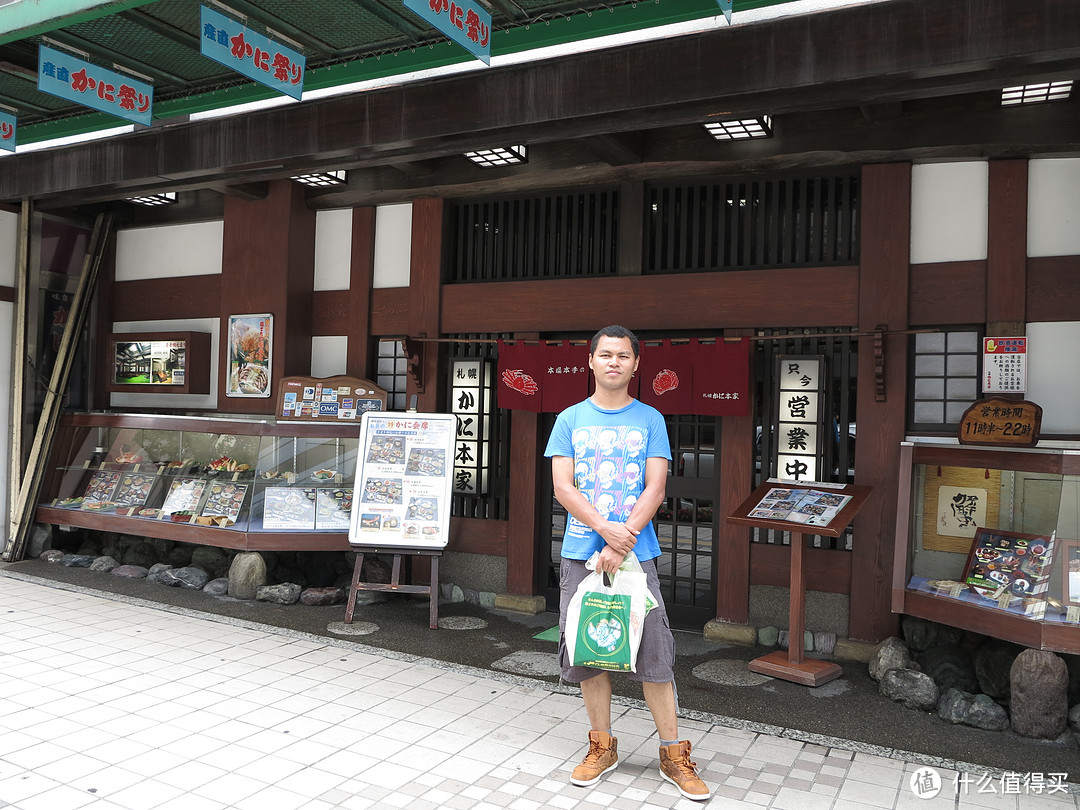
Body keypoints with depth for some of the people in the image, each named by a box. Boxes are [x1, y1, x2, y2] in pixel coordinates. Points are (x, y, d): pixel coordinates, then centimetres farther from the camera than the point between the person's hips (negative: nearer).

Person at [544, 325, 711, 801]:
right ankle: (602, 747, 25)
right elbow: (562, 486, -1)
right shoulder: (570, 419, 7)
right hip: (581, 552, 2)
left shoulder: (649, 420, 5)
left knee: (653, 653, 0)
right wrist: (606, 529, -15)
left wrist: (623, 542, -15)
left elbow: (655, 488, -3)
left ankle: (673, 756, 14)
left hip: (636, 552, -1)